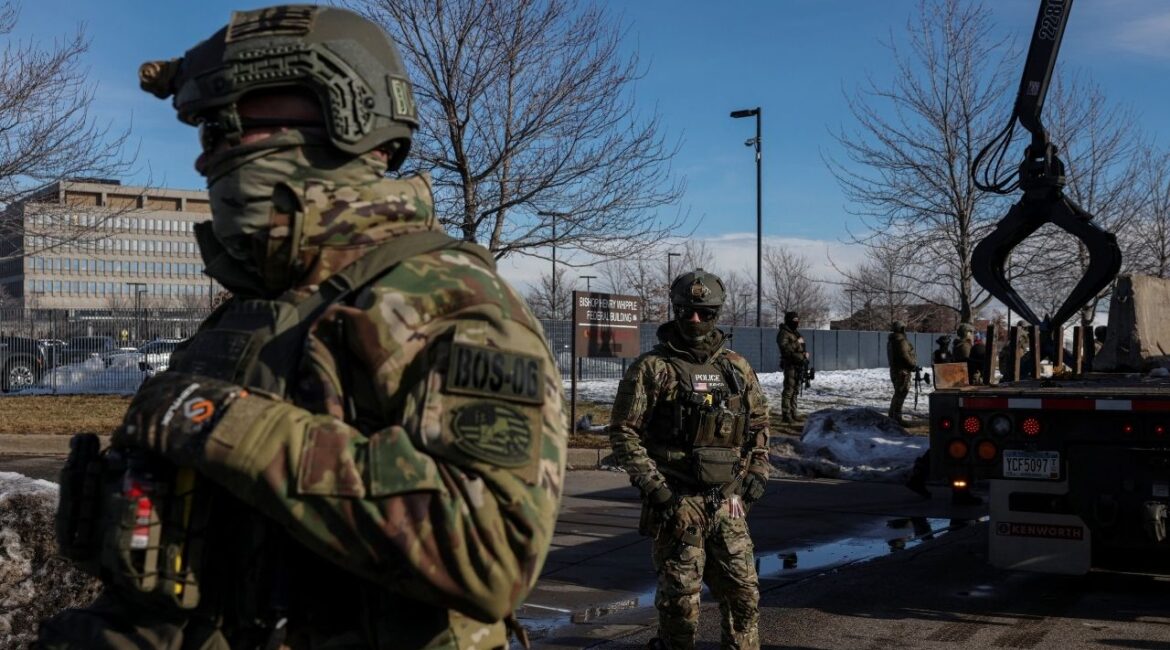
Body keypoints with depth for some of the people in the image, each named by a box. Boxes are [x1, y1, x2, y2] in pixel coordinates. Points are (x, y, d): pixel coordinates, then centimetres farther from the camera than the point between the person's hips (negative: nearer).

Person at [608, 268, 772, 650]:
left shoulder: (737, 368, 9)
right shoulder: (652, 368, -6)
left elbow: (758, 424, 20)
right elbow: (624, 432, -8)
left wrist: (756, 475, 9)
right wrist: (655, 487, -14)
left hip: (727, 503, 5)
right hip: (676, 504, -4)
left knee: (743, 593, 9)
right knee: (680, 598, 2)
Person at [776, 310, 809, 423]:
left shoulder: (796, 333, 19)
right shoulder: (783, 333, -9)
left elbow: (801, 349, 28)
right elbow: (784, 348, -23)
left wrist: (805, 354, 8)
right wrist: (796, 343, -20)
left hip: (799, 365, 9)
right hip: (790, 365, -9)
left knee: (795, 391, 13)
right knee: (788, 391, -10)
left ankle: (793, 413, 20)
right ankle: (785, 415, -10)